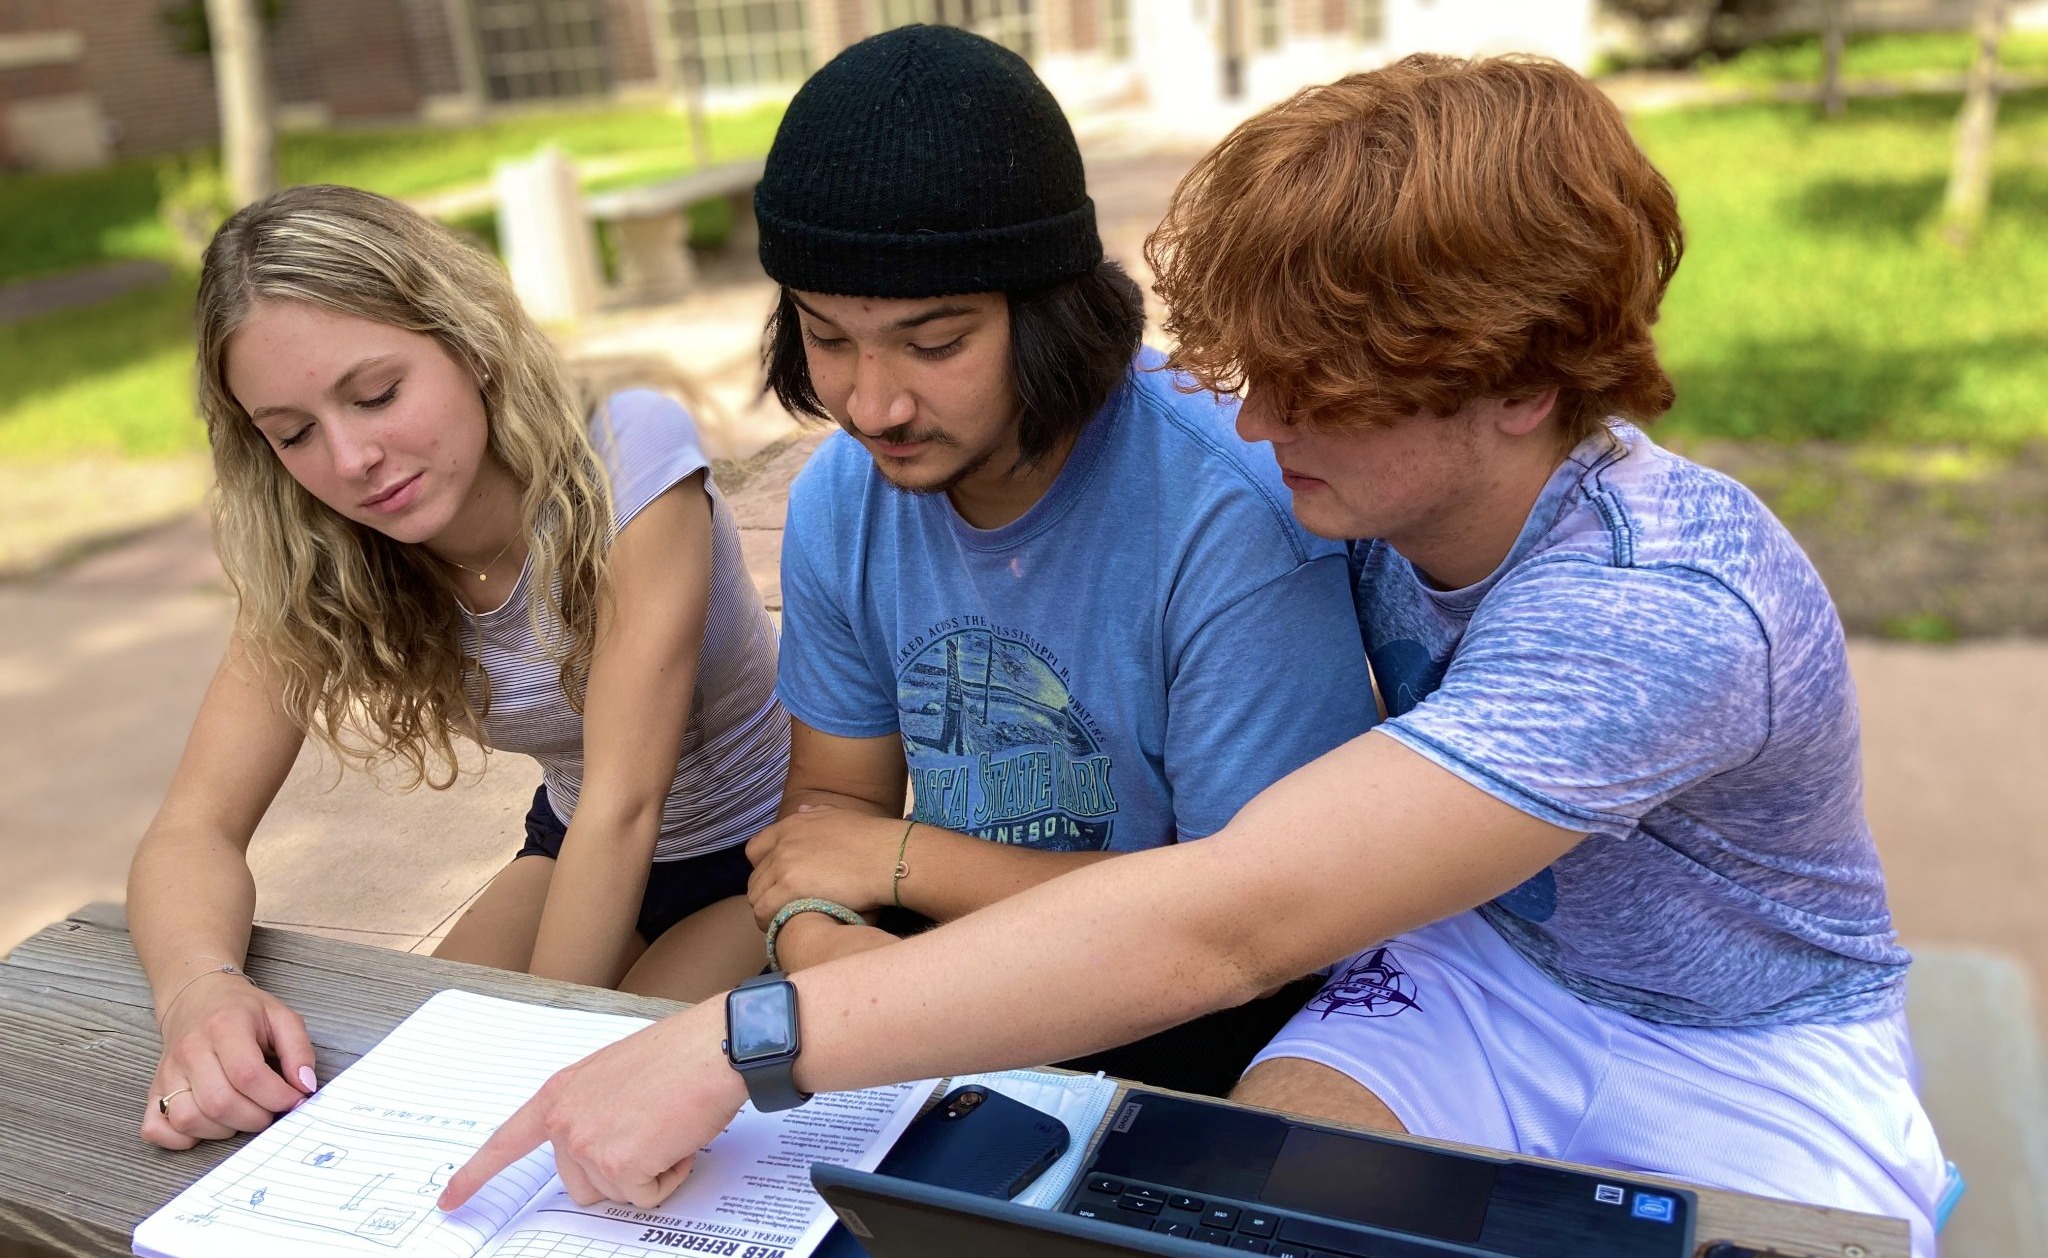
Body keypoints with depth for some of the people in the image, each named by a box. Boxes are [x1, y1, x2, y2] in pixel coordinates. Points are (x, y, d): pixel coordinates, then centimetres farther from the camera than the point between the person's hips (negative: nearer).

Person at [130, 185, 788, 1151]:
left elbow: (624, 802, -29)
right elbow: (196, 825, -16)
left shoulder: (629, 456, -29)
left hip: (768, 852, -4)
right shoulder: (315, 561, -11)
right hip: (573, 848, 5)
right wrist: (199, 987, -38)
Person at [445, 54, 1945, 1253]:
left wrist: (731, 1047, -43)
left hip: (1756, 1052, -3)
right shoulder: (1385, 480, -14)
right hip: (1476, 961, 4)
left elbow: (1222, 922, -44)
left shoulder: (1663, 615, -36)